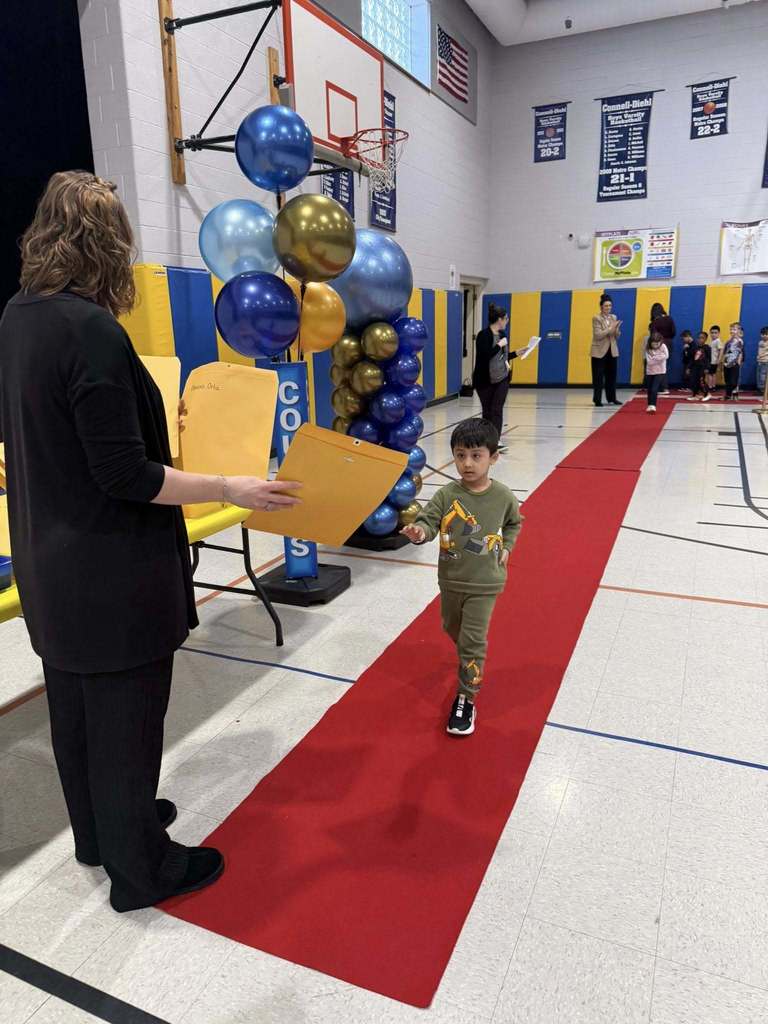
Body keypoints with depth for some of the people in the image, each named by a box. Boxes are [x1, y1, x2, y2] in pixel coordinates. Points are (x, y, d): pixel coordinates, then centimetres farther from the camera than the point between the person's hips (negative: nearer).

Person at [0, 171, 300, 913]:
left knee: (75, 705, 22)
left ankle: (96, 833, 44)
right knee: (126, 716, 7)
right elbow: (125, 476, -24)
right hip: (112, 570, -9)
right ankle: (140, 869, 28)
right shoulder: (92, 332, -23)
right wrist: (231, 488, -19)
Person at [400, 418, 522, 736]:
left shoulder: (503, 496, -9)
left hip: (484, 583, -2)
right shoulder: (446, 495, -12)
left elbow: (514, 523, 11)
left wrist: (506, 548, 0)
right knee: (452, 629, 24)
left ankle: (466, 700, 11)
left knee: (473, 641, -4)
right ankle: (474, 653, 57)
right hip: (450, 579, 3)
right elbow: (428, 519, -19)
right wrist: (419, 532, -40)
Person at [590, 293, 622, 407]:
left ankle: (611, 398, 17)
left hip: (612, 351, 5)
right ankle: (597, 400, 3)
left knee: (612, 375, 8)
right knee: (598, 376, -2)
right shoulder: (596, 318, -6)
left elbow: (617, 336, 9)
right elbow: (598, 335, -17)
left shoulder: (613, 318, 10)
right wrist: (611, 328, -19)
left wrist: (616, 329, -11)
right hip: (599, 351, -5)